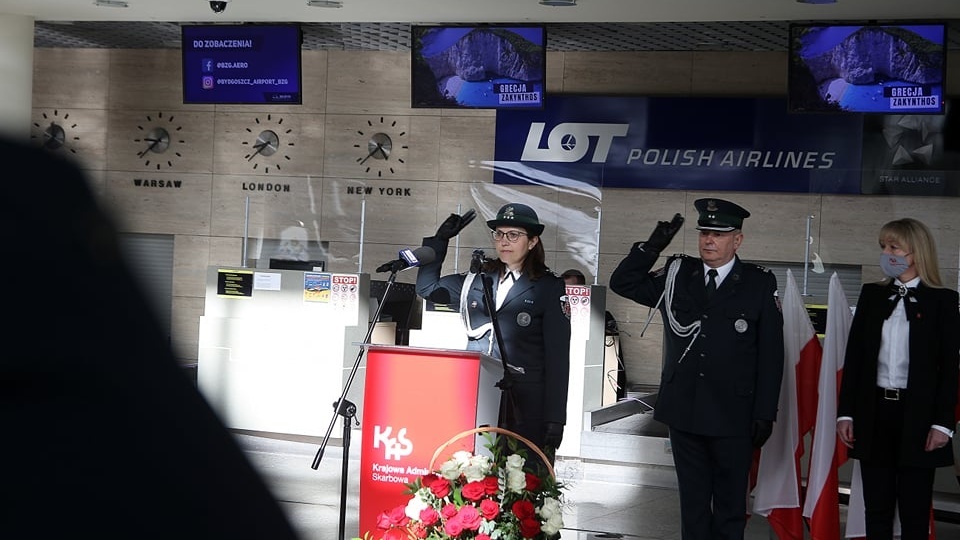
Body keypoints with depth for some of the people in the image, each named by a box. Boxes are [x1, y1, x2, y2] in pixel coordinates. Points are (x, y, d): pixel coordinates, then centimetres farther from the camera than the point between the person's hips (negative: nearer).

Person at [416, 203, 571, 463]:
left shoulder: (549, 288, 3)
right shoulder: (478, 279, 16)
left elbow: (557, 356, -1)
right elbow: (427, 288, 24)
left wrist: (555, 420, -6)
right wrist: (439, 240, 14)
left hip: (525, 403, -4)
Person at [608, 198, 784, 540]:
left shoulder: (760, 284, -3)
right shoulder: (677, 275, 6)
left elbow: (771, 354, -3)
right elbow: (622, 283, 8)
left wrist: (765, 414, -6)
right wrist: (653, 247, -6)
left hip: (733, 416, -3)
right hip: (684, 411, 3)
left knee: (730, 505, 7)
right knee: (692, 500, 12)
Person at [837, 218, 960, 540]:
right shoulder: (871, 295, 9)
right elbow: (854, 357, 7)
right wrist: (845, 412, 1)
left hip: (917, 416, -3)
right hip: (874, 412, 3)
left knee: (915, 513, 4)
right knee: (876, 510, 9)